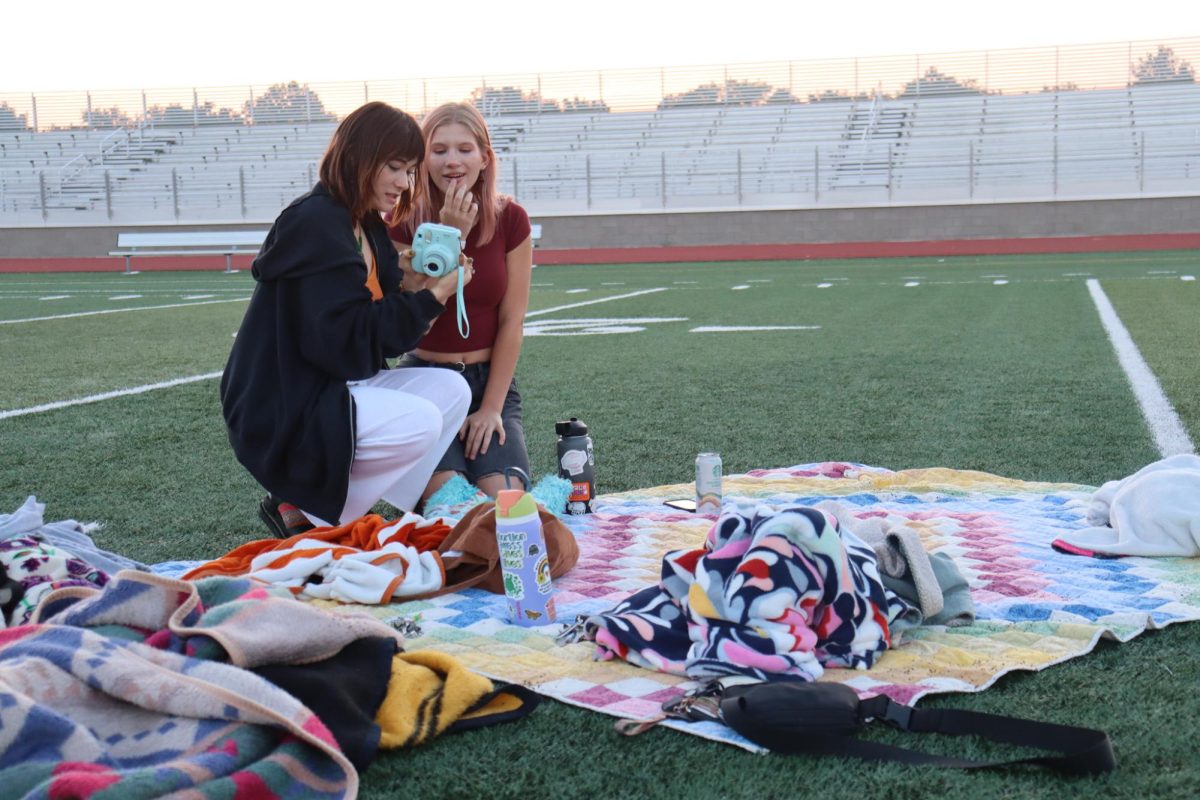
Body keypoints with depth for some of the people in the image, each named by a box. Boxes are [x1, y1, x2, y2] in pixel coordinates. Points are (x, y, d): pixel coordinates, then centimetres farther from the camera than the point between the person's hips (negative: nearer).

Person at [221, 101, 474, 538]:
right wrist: (430, 298, -19)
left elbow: (380, 328, 10)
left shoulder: (367, 226, 12)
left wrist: (418, 289, -7)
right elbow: (350, 339, -24)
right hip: (282, 414, -10)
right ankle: (300, 511, -6)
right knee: (420, 423, -24)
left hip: (334, 388, 10)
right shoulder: (316, 224, -18)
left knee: (450, 390, 2)